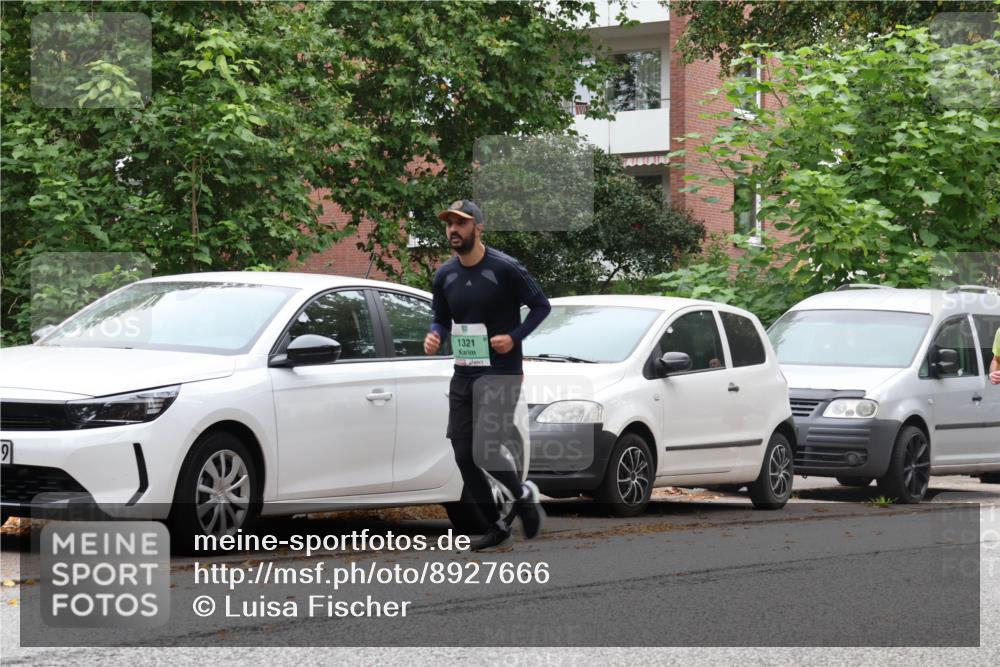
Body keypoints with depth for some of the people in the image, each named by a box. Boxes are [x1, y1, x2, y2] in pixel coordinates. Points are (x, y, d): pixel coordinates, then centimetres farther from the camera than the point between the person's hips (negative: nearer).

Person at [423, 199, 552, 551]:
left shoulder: (505, 268, -10)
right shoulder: (444, 276, 5)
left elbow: (541, 306, -3)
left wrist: (514, 337, -16)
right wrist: (435, 336, -6)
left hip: (501, 374, -6)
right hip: (463, 375, 6)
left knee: (486, 450, -18)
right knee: (464, 456, 3)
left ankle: (523, 495, 13)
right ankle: (496, 526, 18)